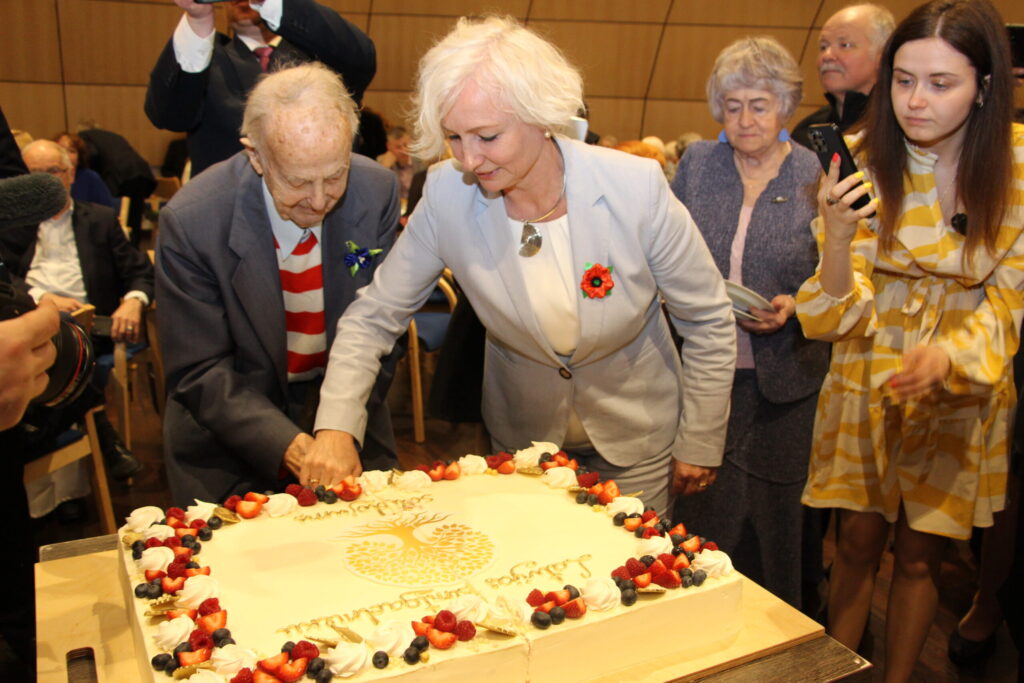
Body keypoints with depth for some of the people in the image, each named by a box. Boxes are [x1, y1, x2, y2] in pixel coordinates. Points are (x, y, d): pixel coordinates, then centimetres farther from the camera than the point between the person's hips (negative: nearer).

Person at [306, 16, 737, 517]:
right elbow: (373, 317, -11)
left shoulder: (636, 187, -26)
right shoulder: (446, 195, -21)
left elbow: (710, 323, -12)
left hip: (637, 438, -1)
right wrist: (336, 426, -25)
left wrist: (699, 445, -5)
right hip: (522, 437, 2)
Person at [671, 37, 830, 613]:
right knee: (703, 505, 11)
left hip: (783, 376, -2)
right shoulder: (696, 163, 4)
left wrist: (795, 306, -16)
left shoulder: (818, 176, -3)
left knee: (777, 510, 11)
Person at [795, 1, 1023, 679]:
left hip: (964, 389, 0)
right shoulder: (866, 160, -14)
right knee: (859, 540, 9)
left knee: (921, 553, 13)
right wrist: (838, 235, -35)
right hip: (868, 377, 0)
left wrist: (946, 355, -26)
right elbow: (844, 313, -15)